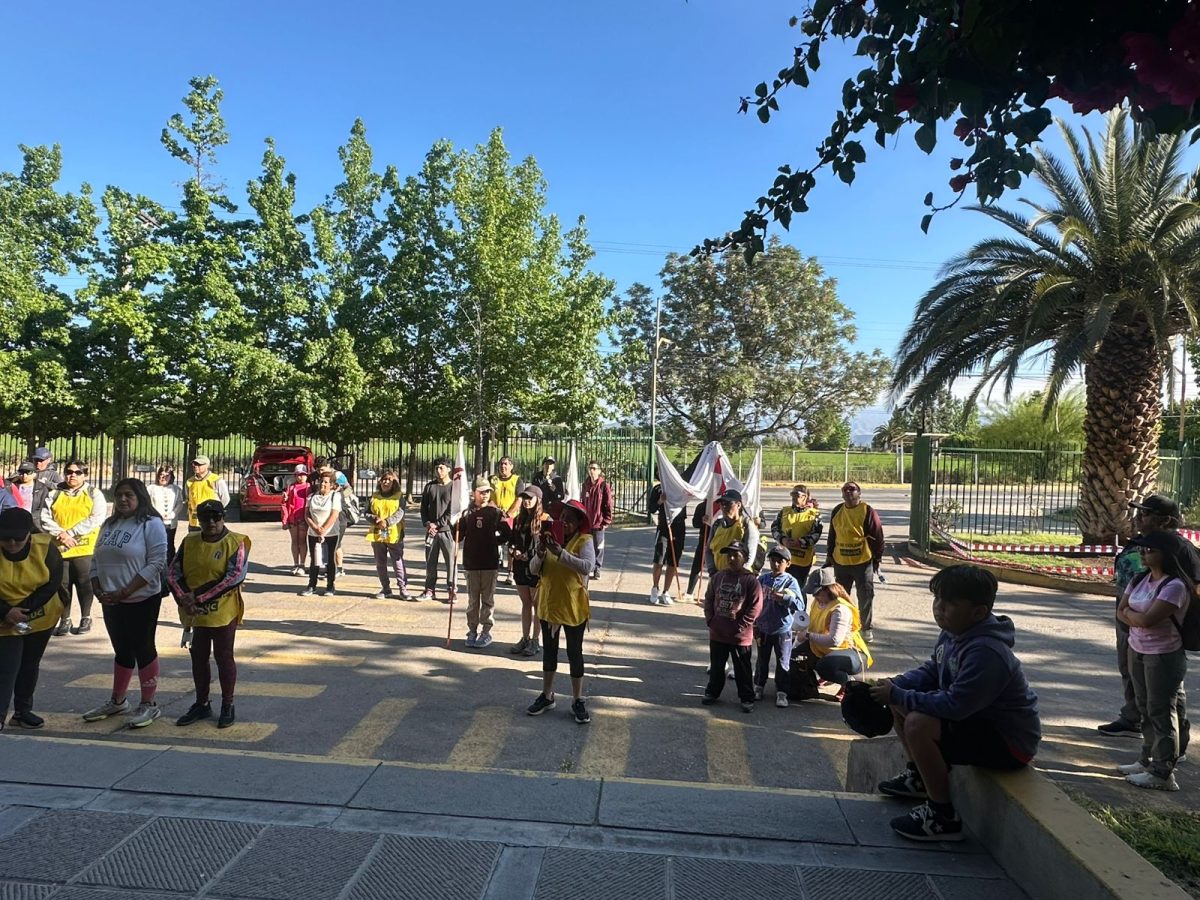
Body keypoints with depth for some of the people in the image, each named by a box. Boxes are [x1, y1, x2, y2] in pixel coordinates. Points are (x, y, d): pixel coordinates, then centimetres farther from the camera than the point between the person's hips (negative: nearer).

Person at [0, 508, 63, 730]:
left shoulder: (45, 547, -18)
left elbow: (53, 583, -14)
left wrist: (24, 610, -22)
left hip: (42, 618, 2)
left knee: (30, 665, 14)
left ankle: (22, 711, 27)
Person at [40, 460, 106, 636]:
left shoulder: (94, 494, 3)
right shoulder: (54, 494, 12)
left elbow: (96, 519, -8)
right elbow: (45, 518, 3)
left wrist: (70, 533, -14)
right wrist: (61, 534, -13)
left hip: (84, 548, -3)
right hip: (59, 548, 3)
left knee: (84, 584, 3)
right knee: (62, 585, 8)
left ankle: (86, 619, 17)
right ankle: (65, 620, 19)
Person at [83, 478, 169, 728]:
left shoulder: (151, 524, -11)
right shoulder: (109, 524, 12)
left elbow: (156, 564, -18)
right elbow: (96, 560, 15)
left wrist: (124, 592, -19)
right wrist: (98, 591, -1)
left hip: (142, 600, -7)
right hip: (111, 602, 7)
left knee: (143, 650, 2)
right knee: (122, 651, 18)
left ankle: (148, 704, 12)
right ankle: (117, 701, 31)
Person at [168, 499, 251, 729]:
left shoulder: (235, 543, -8)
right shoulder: (189, 542, 6)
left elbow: (234, 577, -17)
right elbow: (173, 573, 3)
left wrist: (198, 596, -18)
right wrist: (184, 599, -14)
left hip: (223, 613, -5)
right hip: (193, 614, 5)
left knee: (223, 657, 5)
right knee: (198, 658, 15)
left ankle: (228, 706, 19)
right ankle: (202, 704, 30)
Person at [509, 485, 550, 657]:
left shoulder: (545, 520, -11)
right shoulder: (519, 519, 10)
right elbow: (511, 540, 16)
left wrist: (531, 556, -18)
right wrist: (513, 551, -5)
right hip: (520, 567, 6)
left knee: (536, 605, 5)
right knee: (525, 604, 15)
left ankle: (535, 641, 14)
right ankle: (525, 638, 24)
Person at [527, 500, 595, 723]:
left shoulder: (584, 541, -12)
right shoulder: (549, 538, 2)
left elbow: (587, 566, -30)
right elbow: (533, 569, -2)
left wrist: (560, 553, -34)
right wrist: (540, 553, -22)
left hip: (573, 607, -5)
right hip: (547, 604, 5)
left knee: (574, 653, 6)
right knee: (549, 650, 17)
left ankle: (578, 701, 18)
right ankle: (547, 695, 31)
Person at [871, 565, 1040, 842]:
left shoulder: (985, 652, -32)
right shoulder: (953, 633, -2)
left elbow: (954, 705, -34)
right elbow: (931, 671, 12)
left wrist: (898, 695, -25)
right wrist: (896, 685, -6)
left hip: (1009, 744, -10)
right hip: (979, 718, 10)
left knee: (918, 725, -28)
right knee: (901, 704, 12)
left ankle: (943, 817, -11)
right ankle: (918, 777, 29)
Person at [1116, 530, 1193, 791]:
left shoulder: (1175, 585, -20)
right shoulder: (1140, 579, 5)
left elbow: (1148, 619, -26)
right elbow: (1120, 612, 5)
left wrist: (1130, 613, -7)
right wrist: (1139, 619, -13)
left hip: (1164, 656, -8)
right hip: (1137, 650, 8)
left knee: (1161, 712, -1)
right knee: (1145, 709, 16)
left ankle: (1163, 773, 7)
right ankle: (1147, 761, 28)